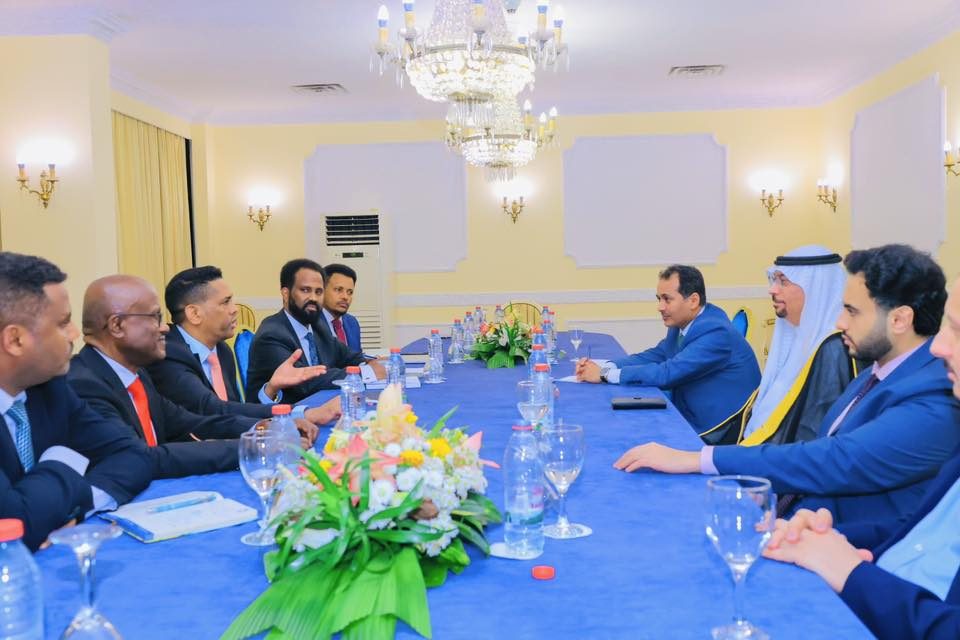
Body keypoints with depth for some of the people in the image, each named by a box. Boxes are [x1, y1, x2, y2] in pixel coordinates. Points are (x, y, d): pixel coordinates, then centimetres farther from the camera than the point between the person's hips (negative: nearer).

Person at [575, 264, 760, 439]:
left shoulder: (715, 332, -23)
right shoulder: (682, 323, 3)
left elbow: (668, 373, -28)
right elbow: (654, 356, 6)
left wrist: (606, 374, -23)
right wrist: (605, 367, -10)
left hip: (716, 435, -7)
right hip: (692, 421, 7)